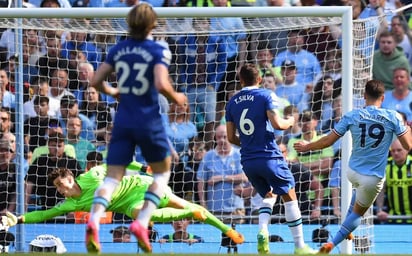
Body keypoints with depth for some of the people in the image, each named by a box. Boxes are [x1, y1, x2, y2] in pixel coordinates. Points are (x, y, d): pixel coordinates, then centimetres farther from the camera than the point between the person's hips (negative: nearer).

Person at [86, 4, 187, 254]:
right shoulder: (159, 51, -8)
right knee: (163, 171, 17)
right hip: (149, 120, -3)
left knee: (113, 177, 2)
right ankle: (142, 222, -2)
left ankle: (94, 221, -25)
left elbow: (96, 81, 5)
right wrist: (176, 98, -2)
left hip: (123, 120, 3)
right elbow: (161, 84, -21)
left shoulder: (118, 49, 5)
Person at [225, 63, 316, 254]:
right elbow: (277, 124, -15)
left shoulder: (232, 103, 9)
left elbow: (231, 138, 10)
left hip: (247, 160, 5)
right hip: (269, 157, -5)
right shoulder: (265, 95, -5)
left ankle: (262, 231, -7)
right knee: (289, 196, 7)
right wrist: (290, 121, 6)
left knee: (268, 195, 22)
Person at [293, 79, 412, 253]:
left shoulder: (352, 116, -7)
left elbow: (328, 141, -4)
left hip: (353, 172, 3)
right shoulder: (393, 117, -11)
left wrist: (306, 146, 13)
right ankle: (332, 243, 4)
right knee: (358, 212, 18)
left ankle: (346, 230, 36)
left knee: (360, 189, 39)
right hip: (374, 178, -3)